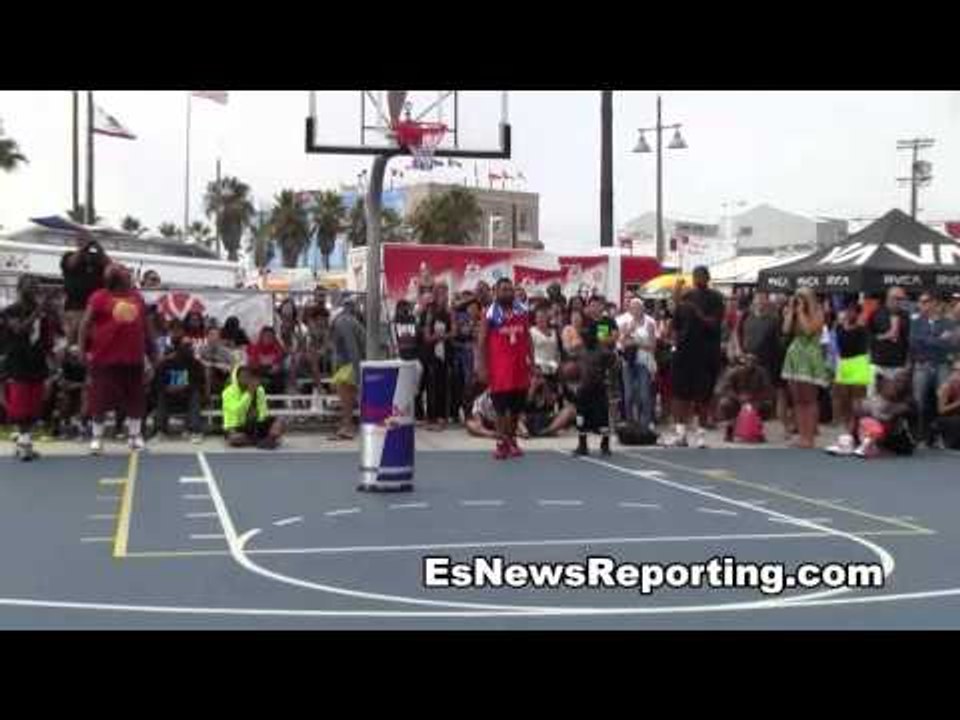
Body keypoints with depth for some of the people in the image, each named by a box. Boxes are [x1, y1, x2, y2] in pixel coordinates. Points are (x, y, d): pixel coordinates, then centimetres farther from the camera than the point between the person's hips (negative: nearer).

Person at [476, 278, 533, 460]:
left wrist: (531, 360, 5)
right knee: (501, 407, -2)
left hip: (519, 365, 4)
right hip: (499, 367, -4)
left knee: (517, 407, 10)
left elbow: (527, 338, 13)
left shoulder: (522, 311, 8)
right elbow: (481, 342, -5)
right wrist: (482, 367, -11)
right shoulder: (490, 314, -4)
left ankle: (512, 440, 23)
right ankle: (502, 442, 6)